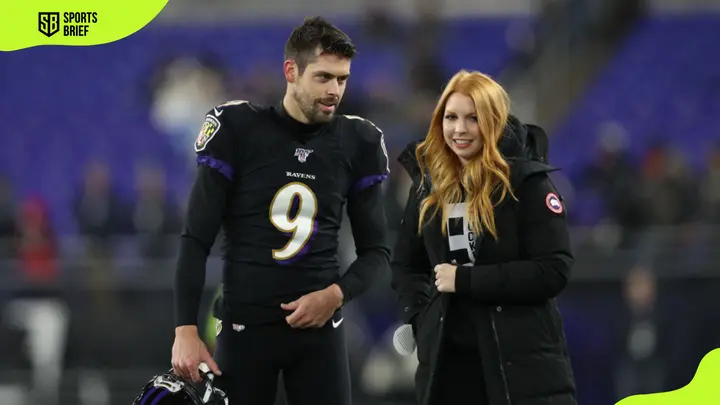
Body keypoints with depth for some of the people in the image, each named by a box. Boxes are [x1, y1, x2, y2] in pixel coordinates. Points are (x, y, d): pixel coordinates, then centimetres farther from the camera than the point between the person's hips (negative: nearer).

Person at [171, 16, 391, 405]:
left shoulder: (356, 143, 3)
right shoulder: (237, 130, -6)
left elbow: (376, 250, 10)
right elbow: (196, 241, -4)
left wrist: (336, 294, -10)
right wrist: (186, 329, -13)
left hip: (319, 328, 2)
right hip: (245, 325, -2)